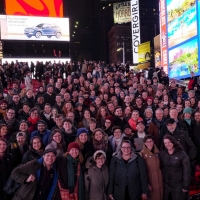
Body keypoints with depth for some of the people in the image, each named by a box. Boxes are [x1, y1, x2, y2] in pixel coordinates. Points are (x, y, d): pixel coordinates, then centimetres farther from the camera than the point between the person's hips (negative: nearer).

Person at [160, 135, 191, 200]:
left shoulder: (182, 154, -12)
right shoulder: (162, 153, -3)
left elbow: (187, 170, -9)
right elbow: (160, 167, 2)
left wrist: (185, 186, -8)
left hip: (178, 185, -2)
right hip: (165, 184, 3)